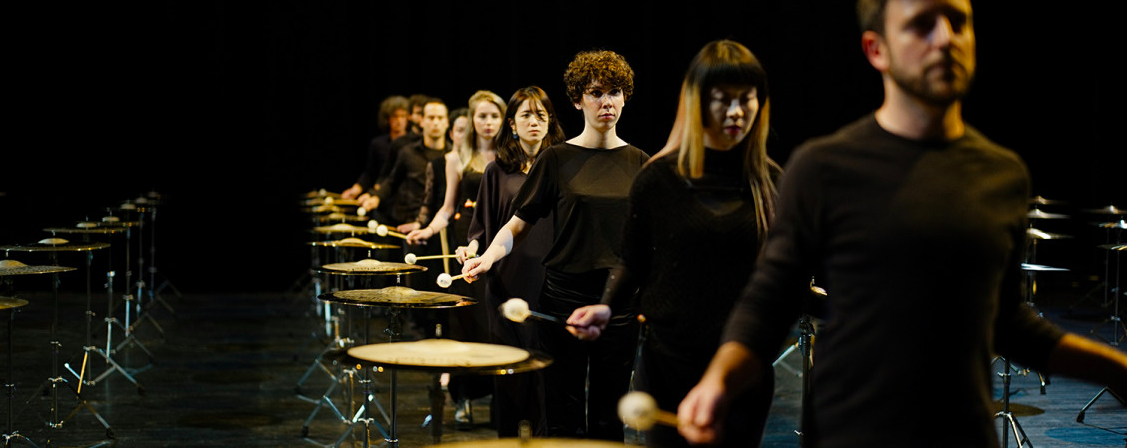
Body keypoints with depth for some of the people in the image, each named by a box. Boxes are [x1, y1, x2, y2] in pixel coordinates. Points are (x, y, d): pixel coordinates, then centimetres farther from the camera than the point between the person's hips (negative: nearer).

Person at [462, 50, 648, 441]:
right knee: (565, 418, 3)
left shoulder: (638, 163, 6)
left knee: (608, 417, 7)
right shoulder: (558, 159, 0)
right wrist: (489, 256, -18)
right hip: (565, 298, -2)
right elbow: (518, 224, 0)